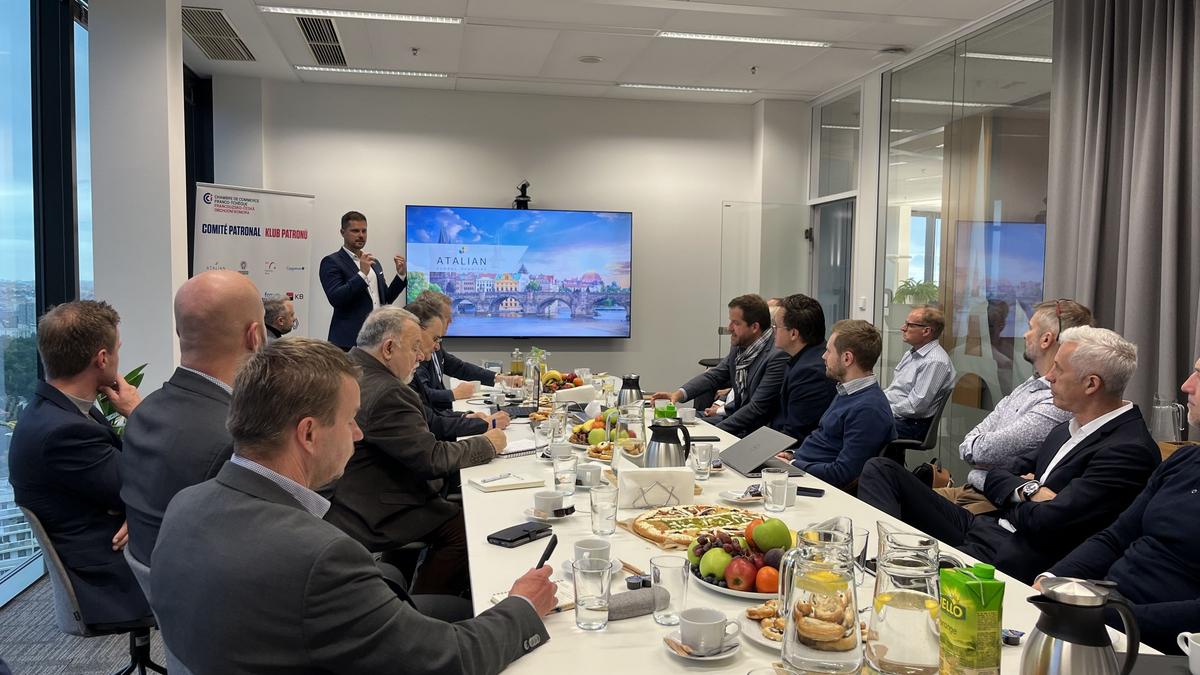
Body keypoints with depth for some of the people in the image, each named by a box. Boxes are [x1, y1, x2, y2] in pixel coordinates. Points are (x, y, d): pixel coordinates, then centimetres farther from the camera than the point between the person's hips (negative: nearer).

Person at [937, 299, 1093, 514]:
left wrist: (973, 444, 2)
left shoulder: (1059, 403, -20)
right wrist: (977, 446, -10)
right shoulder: (1030, 384, 12)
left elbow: (987, 450, -20)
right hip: (971, 489, 9)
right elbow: (967, 447, 12)